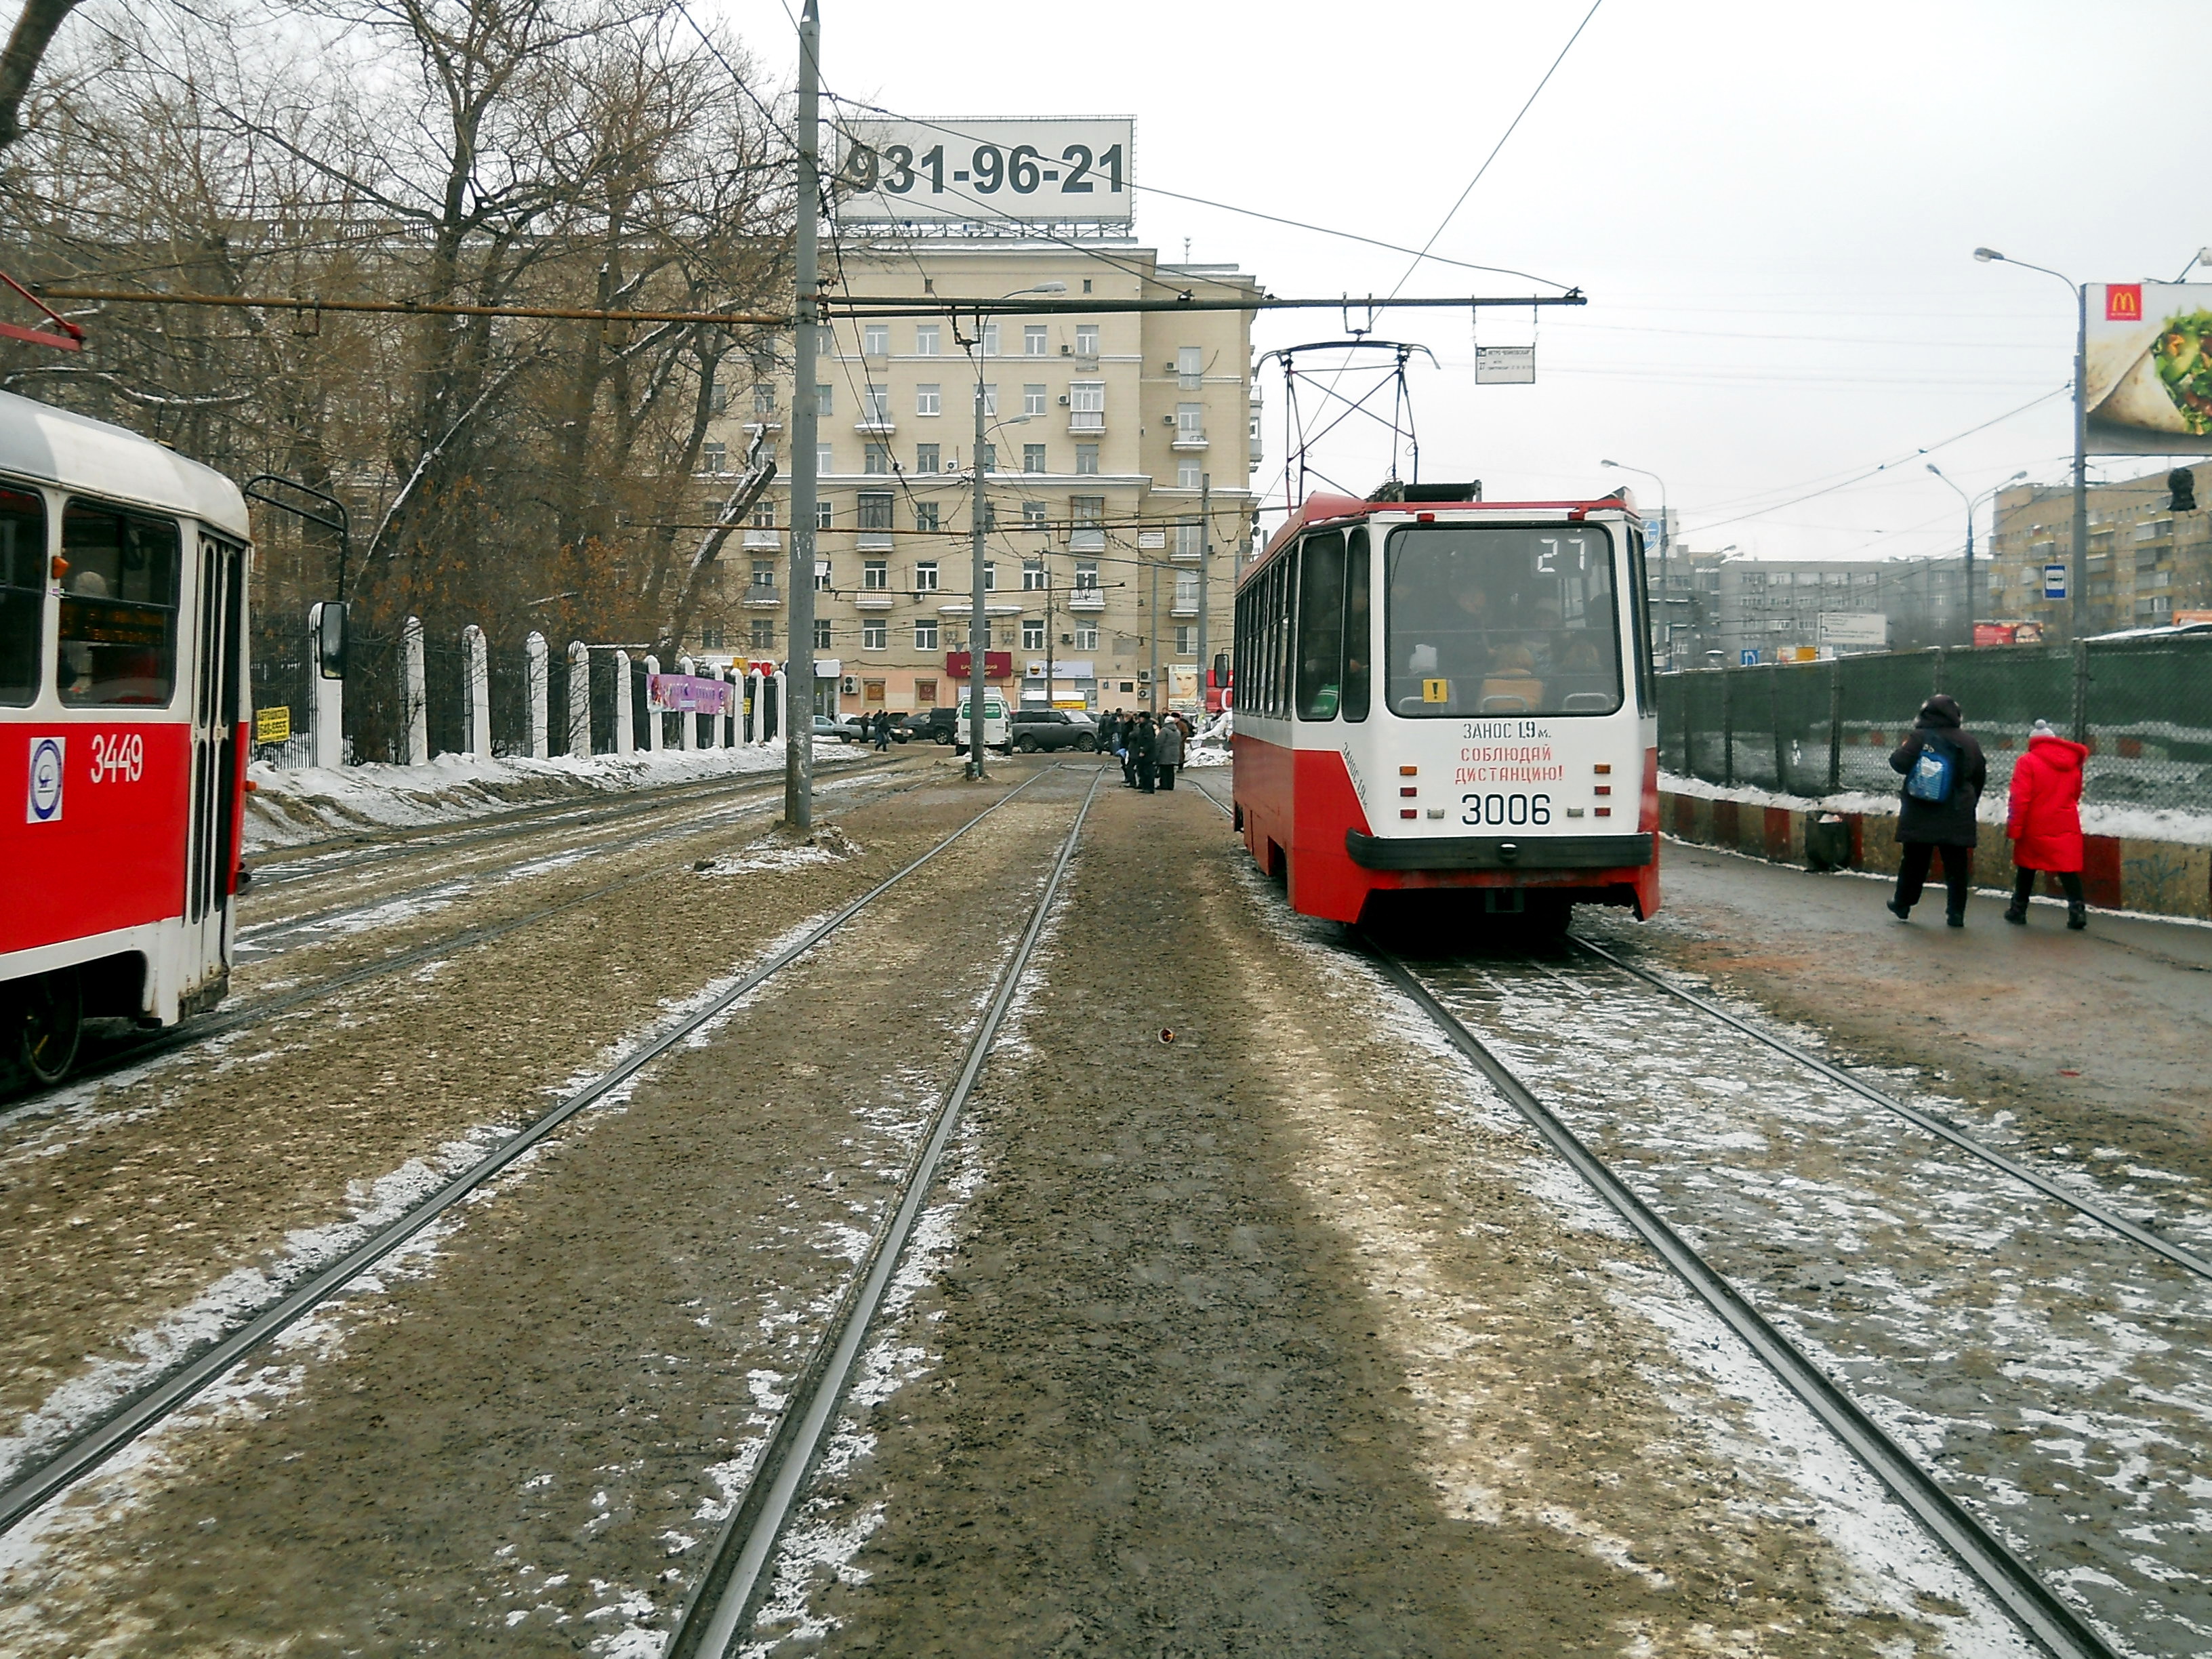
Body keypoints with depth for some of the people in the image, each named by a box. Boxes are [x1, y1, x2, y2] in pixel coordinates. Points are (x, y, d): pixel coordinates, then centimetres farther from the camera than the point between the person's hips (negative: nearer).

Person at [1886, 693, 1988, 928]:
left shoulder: (1919, 737, -10)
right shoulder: (1969, 742, 2)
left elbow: (1898, 764, -17)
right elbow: (1980, 776, 9)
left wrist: (1905, 748, 6)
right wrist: (1969, 804, 21)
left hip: (1919, 817, -1)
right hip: (1957, 818, 1)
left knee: (1914, 861, 11)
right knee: (1956, 866, 5)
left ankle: (1902, 905, 21)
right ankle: (1956, 913, 4)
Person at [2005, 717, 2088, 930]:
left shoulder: (2028, 762, -7)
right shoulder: (2072, 763, 10)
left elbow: (2019, 799, -13)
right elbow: (2075, 796, 20)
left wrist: (2014, 830, -10)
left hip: (2035, 827, -3)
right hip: (2066, 827, 3)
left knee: (2026, 869, 11)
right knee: (2069, 870, 1)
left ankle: (2018, 910, 19)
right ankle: (2077, 910, -12)